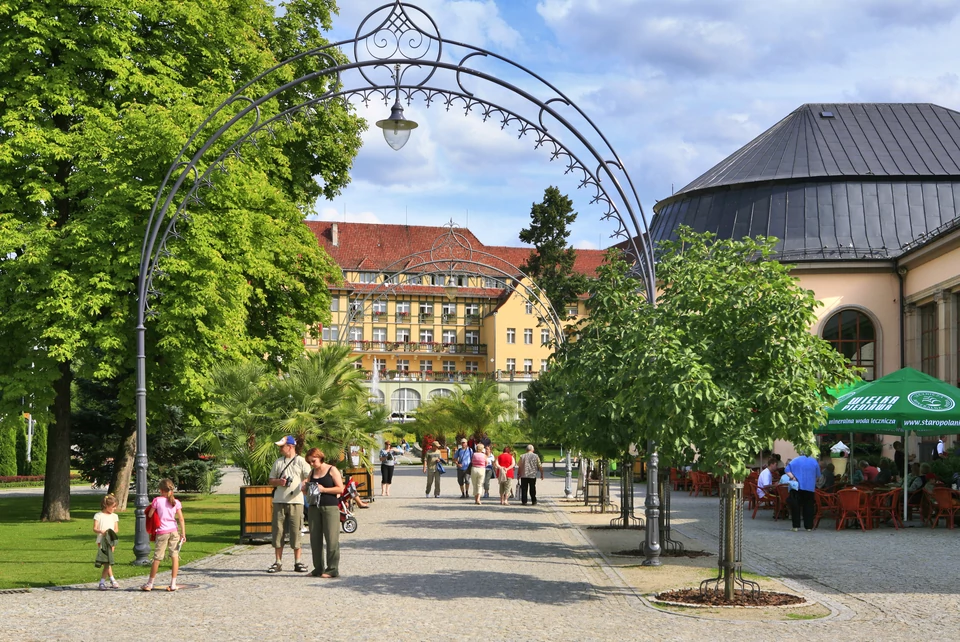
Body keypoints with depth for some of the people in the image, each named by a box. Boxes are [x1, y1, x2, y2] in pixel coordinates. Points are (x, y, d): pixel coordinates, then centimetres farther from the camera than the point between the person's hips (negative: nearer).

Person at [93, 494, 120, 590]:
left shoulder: (114, 516, 13)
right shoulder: (98, 515, 3)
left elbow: (116, 529, 9)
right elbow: (94, 528, -2)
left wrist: (111, 532, -13)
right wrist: (101, 531, -22)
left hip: (110, 541, 3)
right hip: (101, 541, -3)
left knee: (107, 563, -3)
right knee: (107, 562, -9)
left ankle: (102, 583, 3)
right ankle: (112, 580, -3)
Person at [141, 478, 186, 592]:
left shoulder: (157, 500, -6)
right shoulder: (176, 502, 1)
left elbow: (149, 515, -2)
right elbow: (181, 519, -1)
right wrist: (183, 534, 2)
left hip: (162, 532, -2)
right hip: (174, 531, 2)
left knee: (157, 558, 4)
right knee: (175, 556, 4)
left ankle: (150, 584, 14)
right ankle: (173, 584, 2)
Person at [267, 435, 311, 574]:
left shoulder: (301, 461, 2)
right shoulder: (278, 462, 15)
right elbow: (271, 480, 17)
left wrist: (305, 484, -23)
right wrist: (279, 481, -5)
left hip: (296, 501, -4)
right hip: (279, 501, 4)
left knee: (296, 531, -1)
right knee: (277, 531, 3)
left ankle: (298, 562, 7)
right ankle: (278, 562, 10)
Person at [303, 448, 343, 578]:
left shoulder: (332, 470, -1)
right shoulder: (312, 472, 15)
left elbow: (340, 489, -6)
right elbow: (307, 492, 19)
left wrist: (324, 489, -13)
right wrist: (305, 488, -3)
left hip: (330, 507, -6)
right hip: (314, 507, 6)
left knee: (331, 538, -7)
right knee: (315, 538, 5)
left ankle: (332, 569, -5)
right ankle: (318, 568, 13)